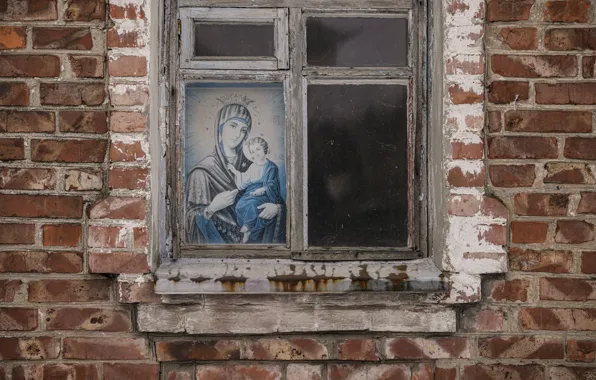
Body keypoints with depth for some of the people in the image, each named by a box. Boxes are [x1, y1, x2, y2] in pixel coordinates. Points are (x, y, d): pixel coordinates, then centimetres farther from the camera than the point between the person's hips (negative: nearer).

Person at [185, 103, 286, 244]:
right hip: (219, 240, -4)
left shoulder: (249, 165, 7)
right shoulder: (203, 171, -5)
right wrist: (212, 208, -23)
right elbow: (190, 219, -5)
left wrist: (277, 207, -8)